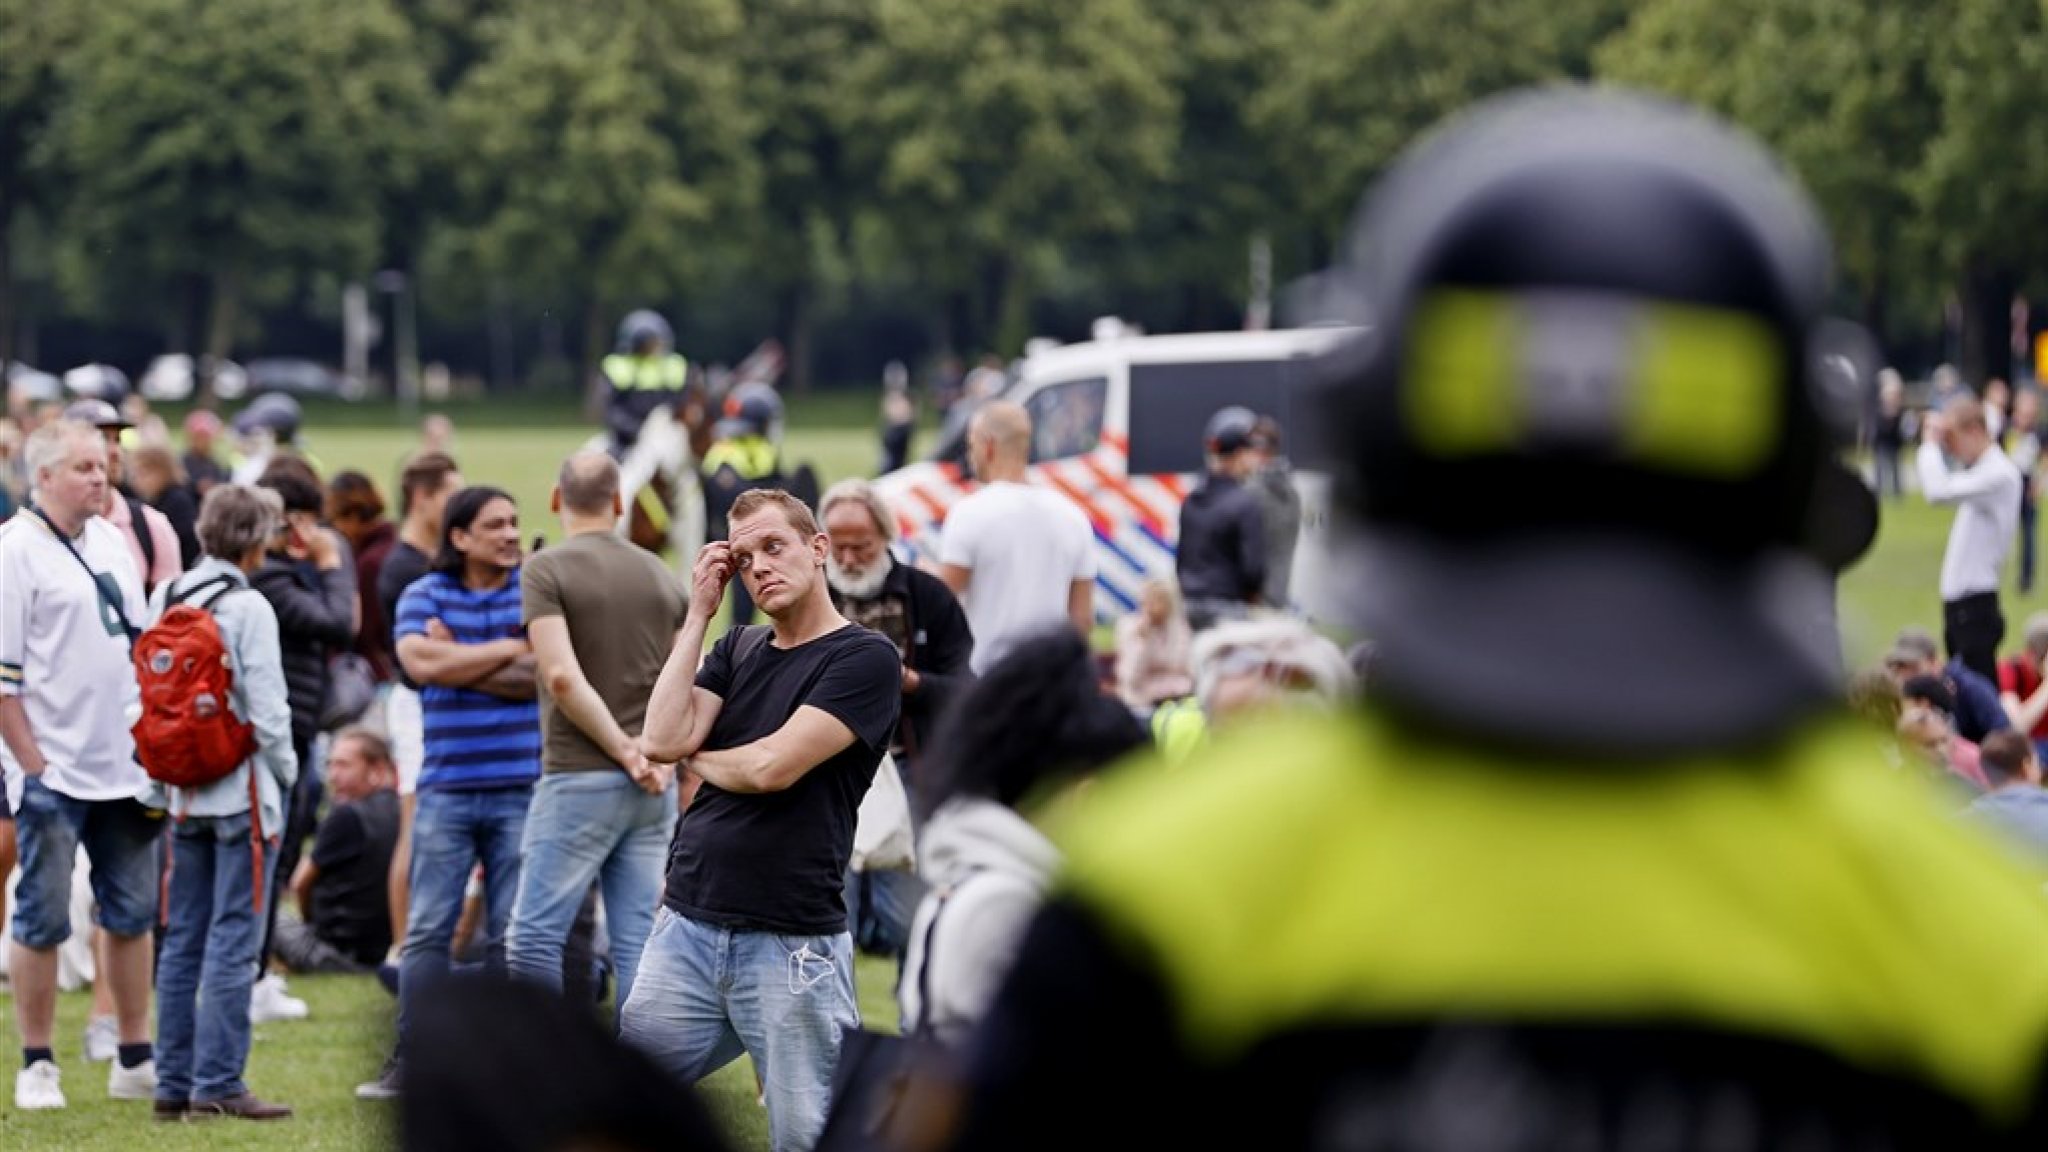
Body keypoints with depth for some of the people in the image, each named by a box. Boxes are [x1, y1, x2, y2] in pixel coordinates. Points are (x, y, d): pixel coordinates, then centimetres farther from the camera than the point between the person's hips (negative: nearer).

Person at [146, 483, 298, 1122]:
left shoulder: (164, 598, 6)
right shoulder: (248, 608, -13)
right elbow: (267, 709, -15)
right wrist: (286, 770, 2)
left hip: (185, 794, 7)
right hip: (244, 792, -7)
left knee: (182, 941, 11)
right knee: (233, 943, -4)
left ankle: (175, 1082, 13)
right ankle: (218, 1085, -5)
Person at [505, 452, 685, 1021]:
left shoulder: (546, 572, -6)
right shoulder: (662, 578, 12)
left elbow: (563, 677, -17)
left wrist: (626, 751, -11)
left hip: (579, 778, -6)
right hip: (652, 788, 6)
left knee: (534, 938, -1)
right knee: (639, 945, 6)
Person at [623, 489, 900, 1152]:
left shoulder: (864, 659, -6)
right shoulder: (736, 651, 15)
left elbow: (772, 766, -15)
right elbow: (661, 741, -1)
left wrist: (698, 758, 5)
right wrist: (698, 614, 3)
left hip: (791, 946, -6)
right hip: (685, 930, 6)